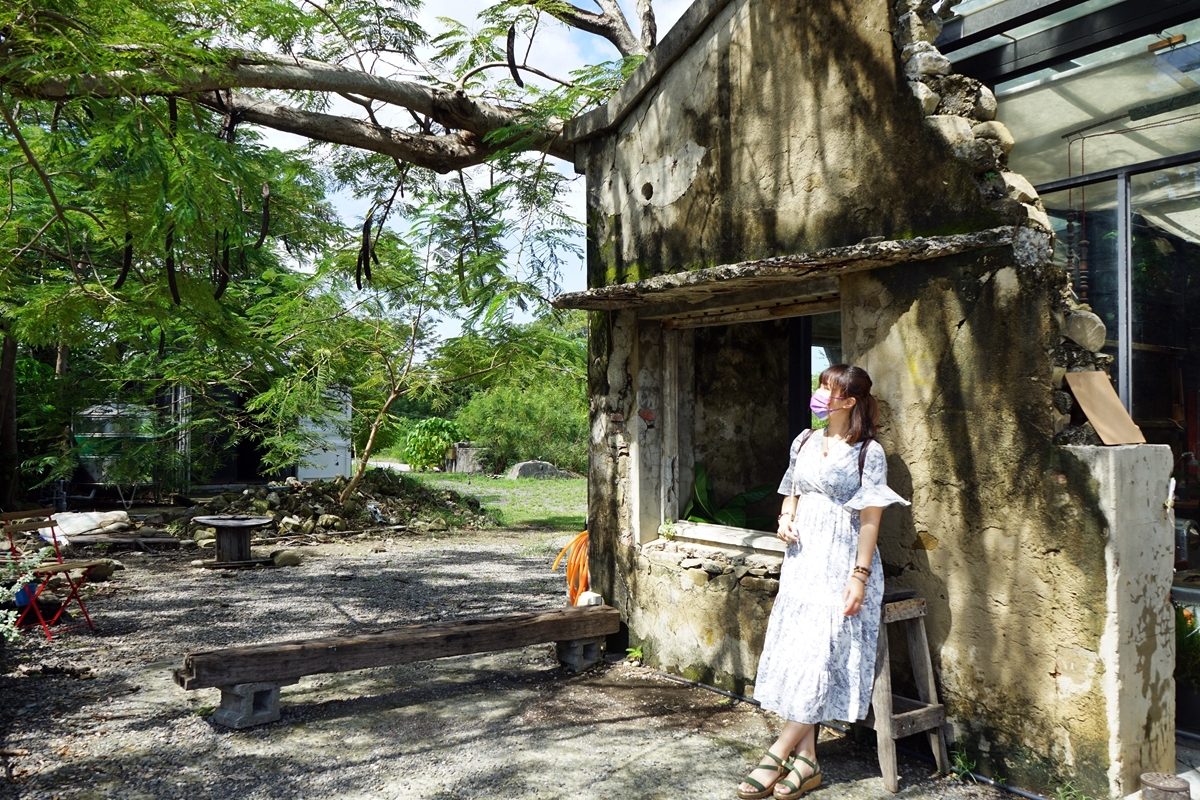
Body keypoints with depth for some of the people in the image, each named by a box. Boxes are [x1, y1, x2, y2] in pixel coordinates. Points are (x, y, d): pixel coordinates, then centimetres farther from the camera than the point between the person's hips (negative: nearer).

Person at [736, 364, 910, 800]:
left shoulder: (868, 452, -7)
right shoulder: (806, 442, 11)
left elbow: (870, 519, -10)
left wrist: (860, 575, -15)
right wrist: (785, 518, 0)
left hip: (839, 565, -6)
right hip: (802, 559, 6)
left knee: (818, 657, -6)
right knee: (794, 655, 4)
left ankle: (778, 756, 2)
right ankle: (806, 761, 13)